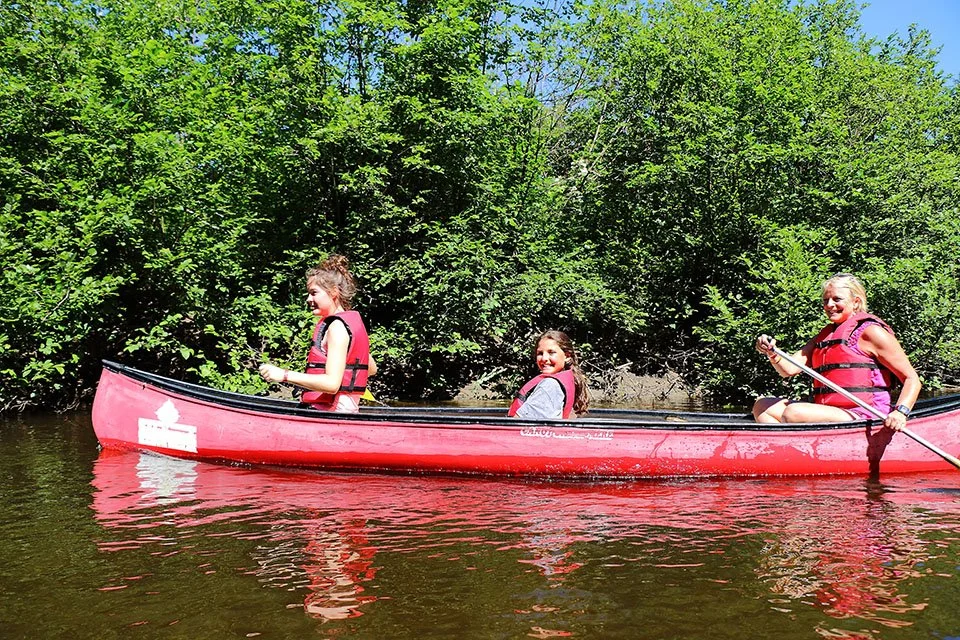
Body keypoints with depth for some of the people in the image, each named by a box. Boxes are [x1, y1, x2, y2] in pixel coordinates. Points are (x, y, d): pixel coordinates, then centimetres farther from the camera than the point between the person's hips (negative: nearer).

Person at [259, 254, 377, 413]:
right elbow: (372, 369, 27)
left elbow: (332, 384, -21)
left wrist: (285, 375, -22)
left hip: (332, 412, -9)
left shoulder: (337, 326, -11)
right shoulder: (352, 321, 16)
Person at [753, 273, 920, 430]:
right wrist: (772, 353, -13)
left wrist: (901, 412, -21)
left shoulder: (871, 331, -2)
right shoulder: (823, 336, 19)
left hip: (862, 418, -8)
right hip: (827, 413, 8)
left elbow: (912, 379, -3)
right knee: (762, 406, 2)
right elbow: (789, 369, 8)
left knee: (793, 412, -29)